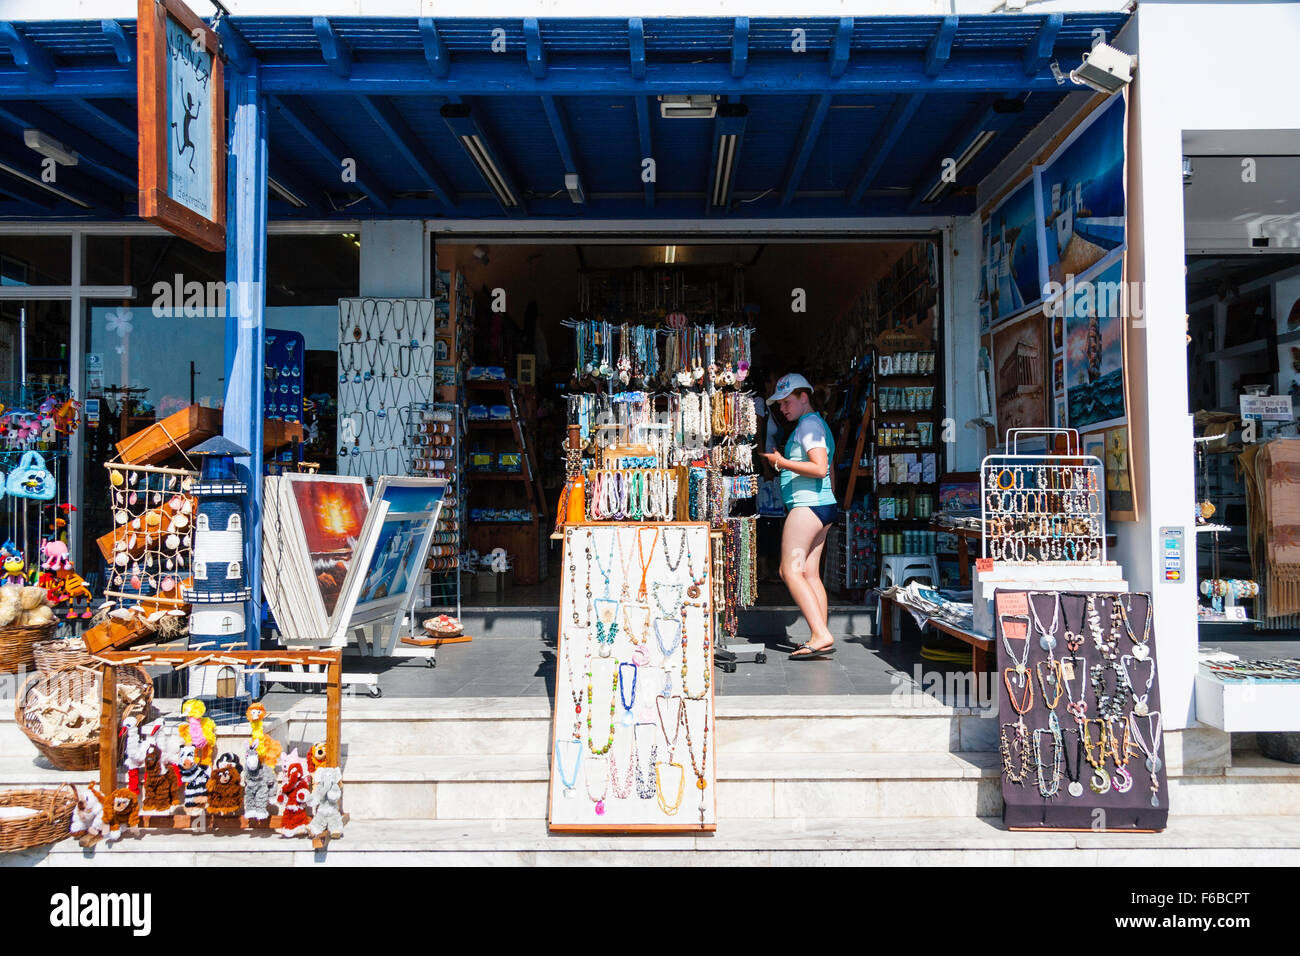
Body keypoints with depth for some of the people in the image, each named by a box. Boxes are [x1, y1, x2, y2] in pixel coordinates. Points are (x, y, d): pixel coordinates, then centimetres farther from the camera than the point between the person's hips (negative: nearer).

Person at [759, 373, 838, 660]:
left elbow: (820, 468, -20)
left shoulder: (809, 424, -8)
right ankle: (821, 640, 3)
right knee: (810, 574, 6)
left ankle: (821, 635, -18)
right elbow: (831, 475, 26)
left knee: (790, 570, -12)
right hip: (823, 507, 11)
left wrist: (782, 462, -16)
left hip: (807, 505, -11)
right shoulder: (817, 424, 23)